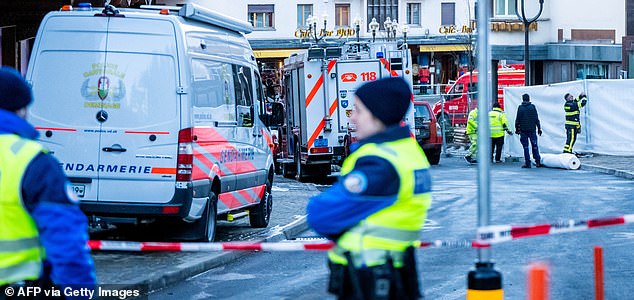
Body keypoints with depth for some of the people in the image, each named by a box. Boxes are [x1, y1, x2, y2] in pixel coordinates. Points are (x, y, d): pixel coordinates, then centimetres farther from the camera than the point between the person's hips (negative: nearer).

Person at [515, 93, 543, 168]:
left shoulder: (520, 108, -2)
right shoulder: (532, 107, 1)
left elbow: (517, 119, -1)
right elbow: (536, 119, 3)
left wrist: (517, 128, 7)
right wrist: (539, 128, 8)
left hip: (523, 130, -1)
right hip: (532, 129, 1)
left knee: (525, 147, 2)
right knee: (534, 145, 8)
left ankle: (527, 163, 0)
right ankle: (538, 161, 3)